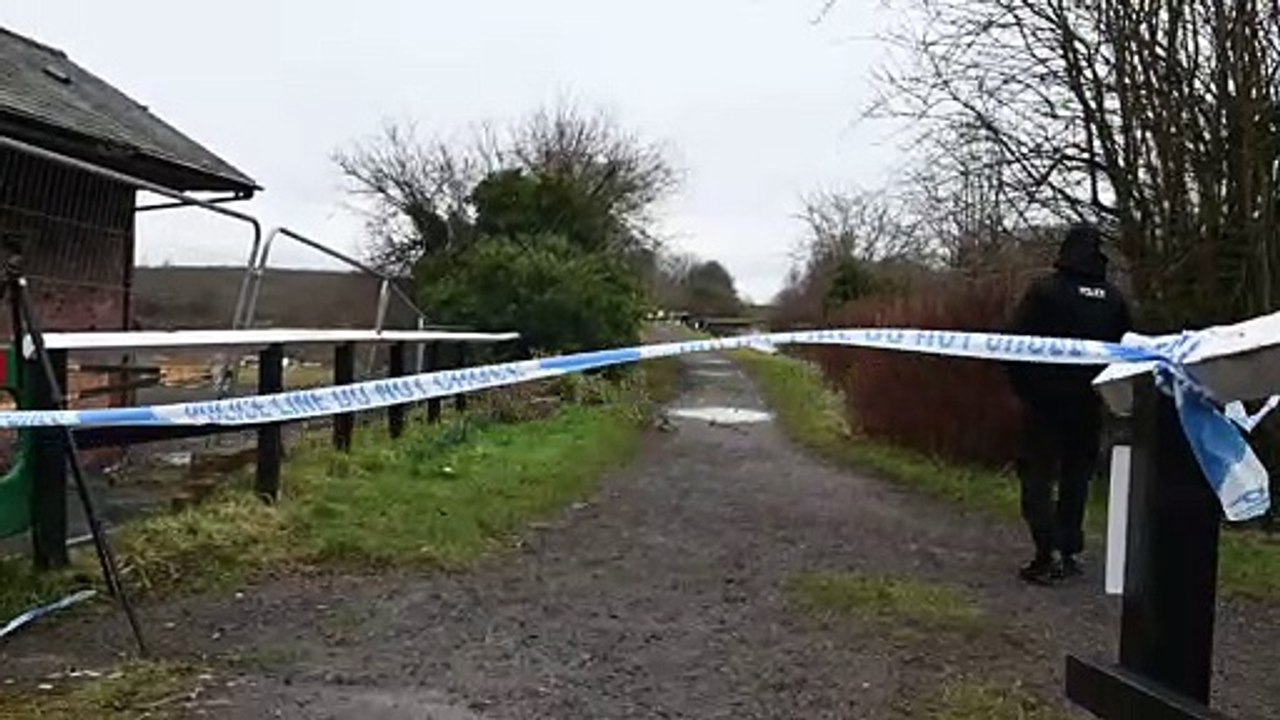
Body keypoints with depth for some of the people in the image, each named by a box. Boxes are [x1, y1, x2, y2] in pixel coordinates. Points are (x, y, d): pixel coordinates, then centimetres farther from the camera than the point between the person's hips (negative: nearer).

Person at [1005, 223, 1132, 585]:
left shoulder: (1043, 290, -9)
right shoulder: (1114, 299, 5)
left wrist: (1022, 388, 2)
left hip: (1046, 401, -4)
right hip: (1090, 404, 4)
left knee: (1037, 475, 0)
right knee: (1076, 477, 13)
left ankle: (1049, 552, -11)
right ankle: (1070, 551, 16)